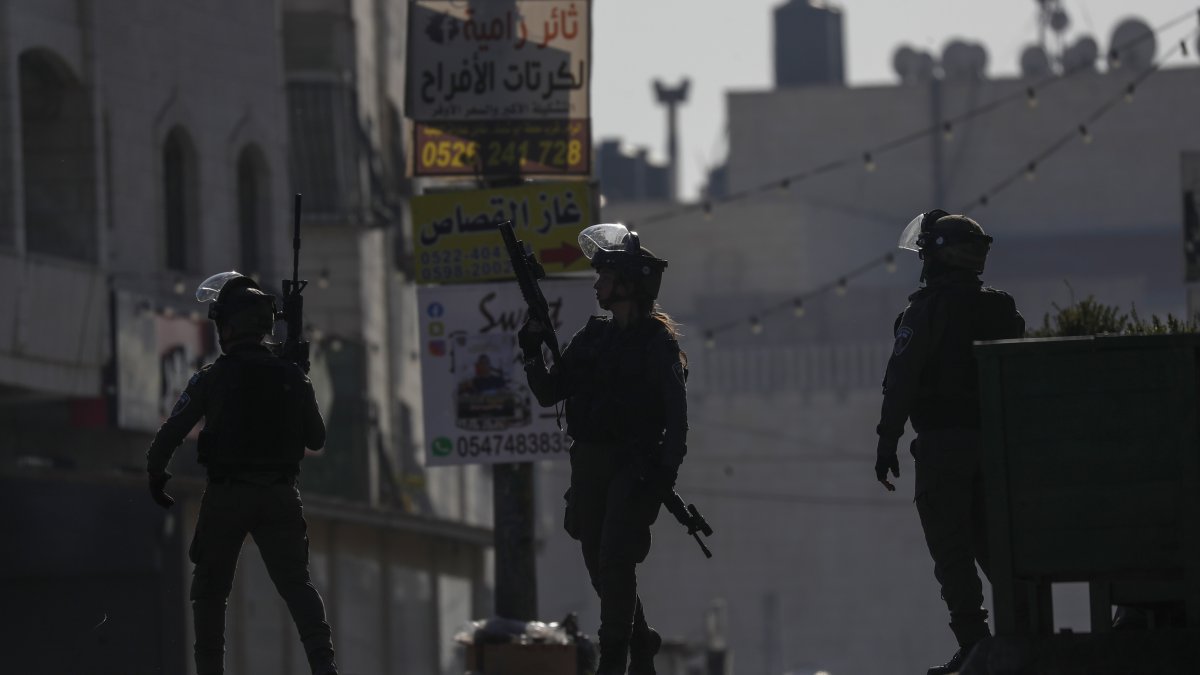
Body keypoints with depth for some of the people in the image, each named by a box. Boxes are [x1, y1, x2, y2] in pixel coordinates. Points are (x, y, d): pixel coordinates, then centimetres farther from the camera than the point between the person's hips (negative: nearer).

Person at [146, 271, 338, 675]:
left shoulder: (213, 378, -6)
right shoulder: (291, 377, 2)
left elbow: (171, 432, -5)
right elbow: (316, 439, 11)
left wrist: (155, 473, 12)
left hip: (226, 497, -2)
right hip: (280, 496, 2)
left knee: (210, 588, 10)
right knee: (296, 583, 1)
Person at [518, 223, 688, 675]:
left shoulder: (657, 342, -6)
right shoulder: (593, 337, 13)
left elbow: (677, 415, -10)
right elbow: (549, 394, 14)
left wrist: (665, 473, -19)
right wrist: (532, 353, -2)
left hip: (633, 467, -7)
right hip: (588, 464, 7)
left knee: (614, 562, -15)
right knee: (599, 564, 10)